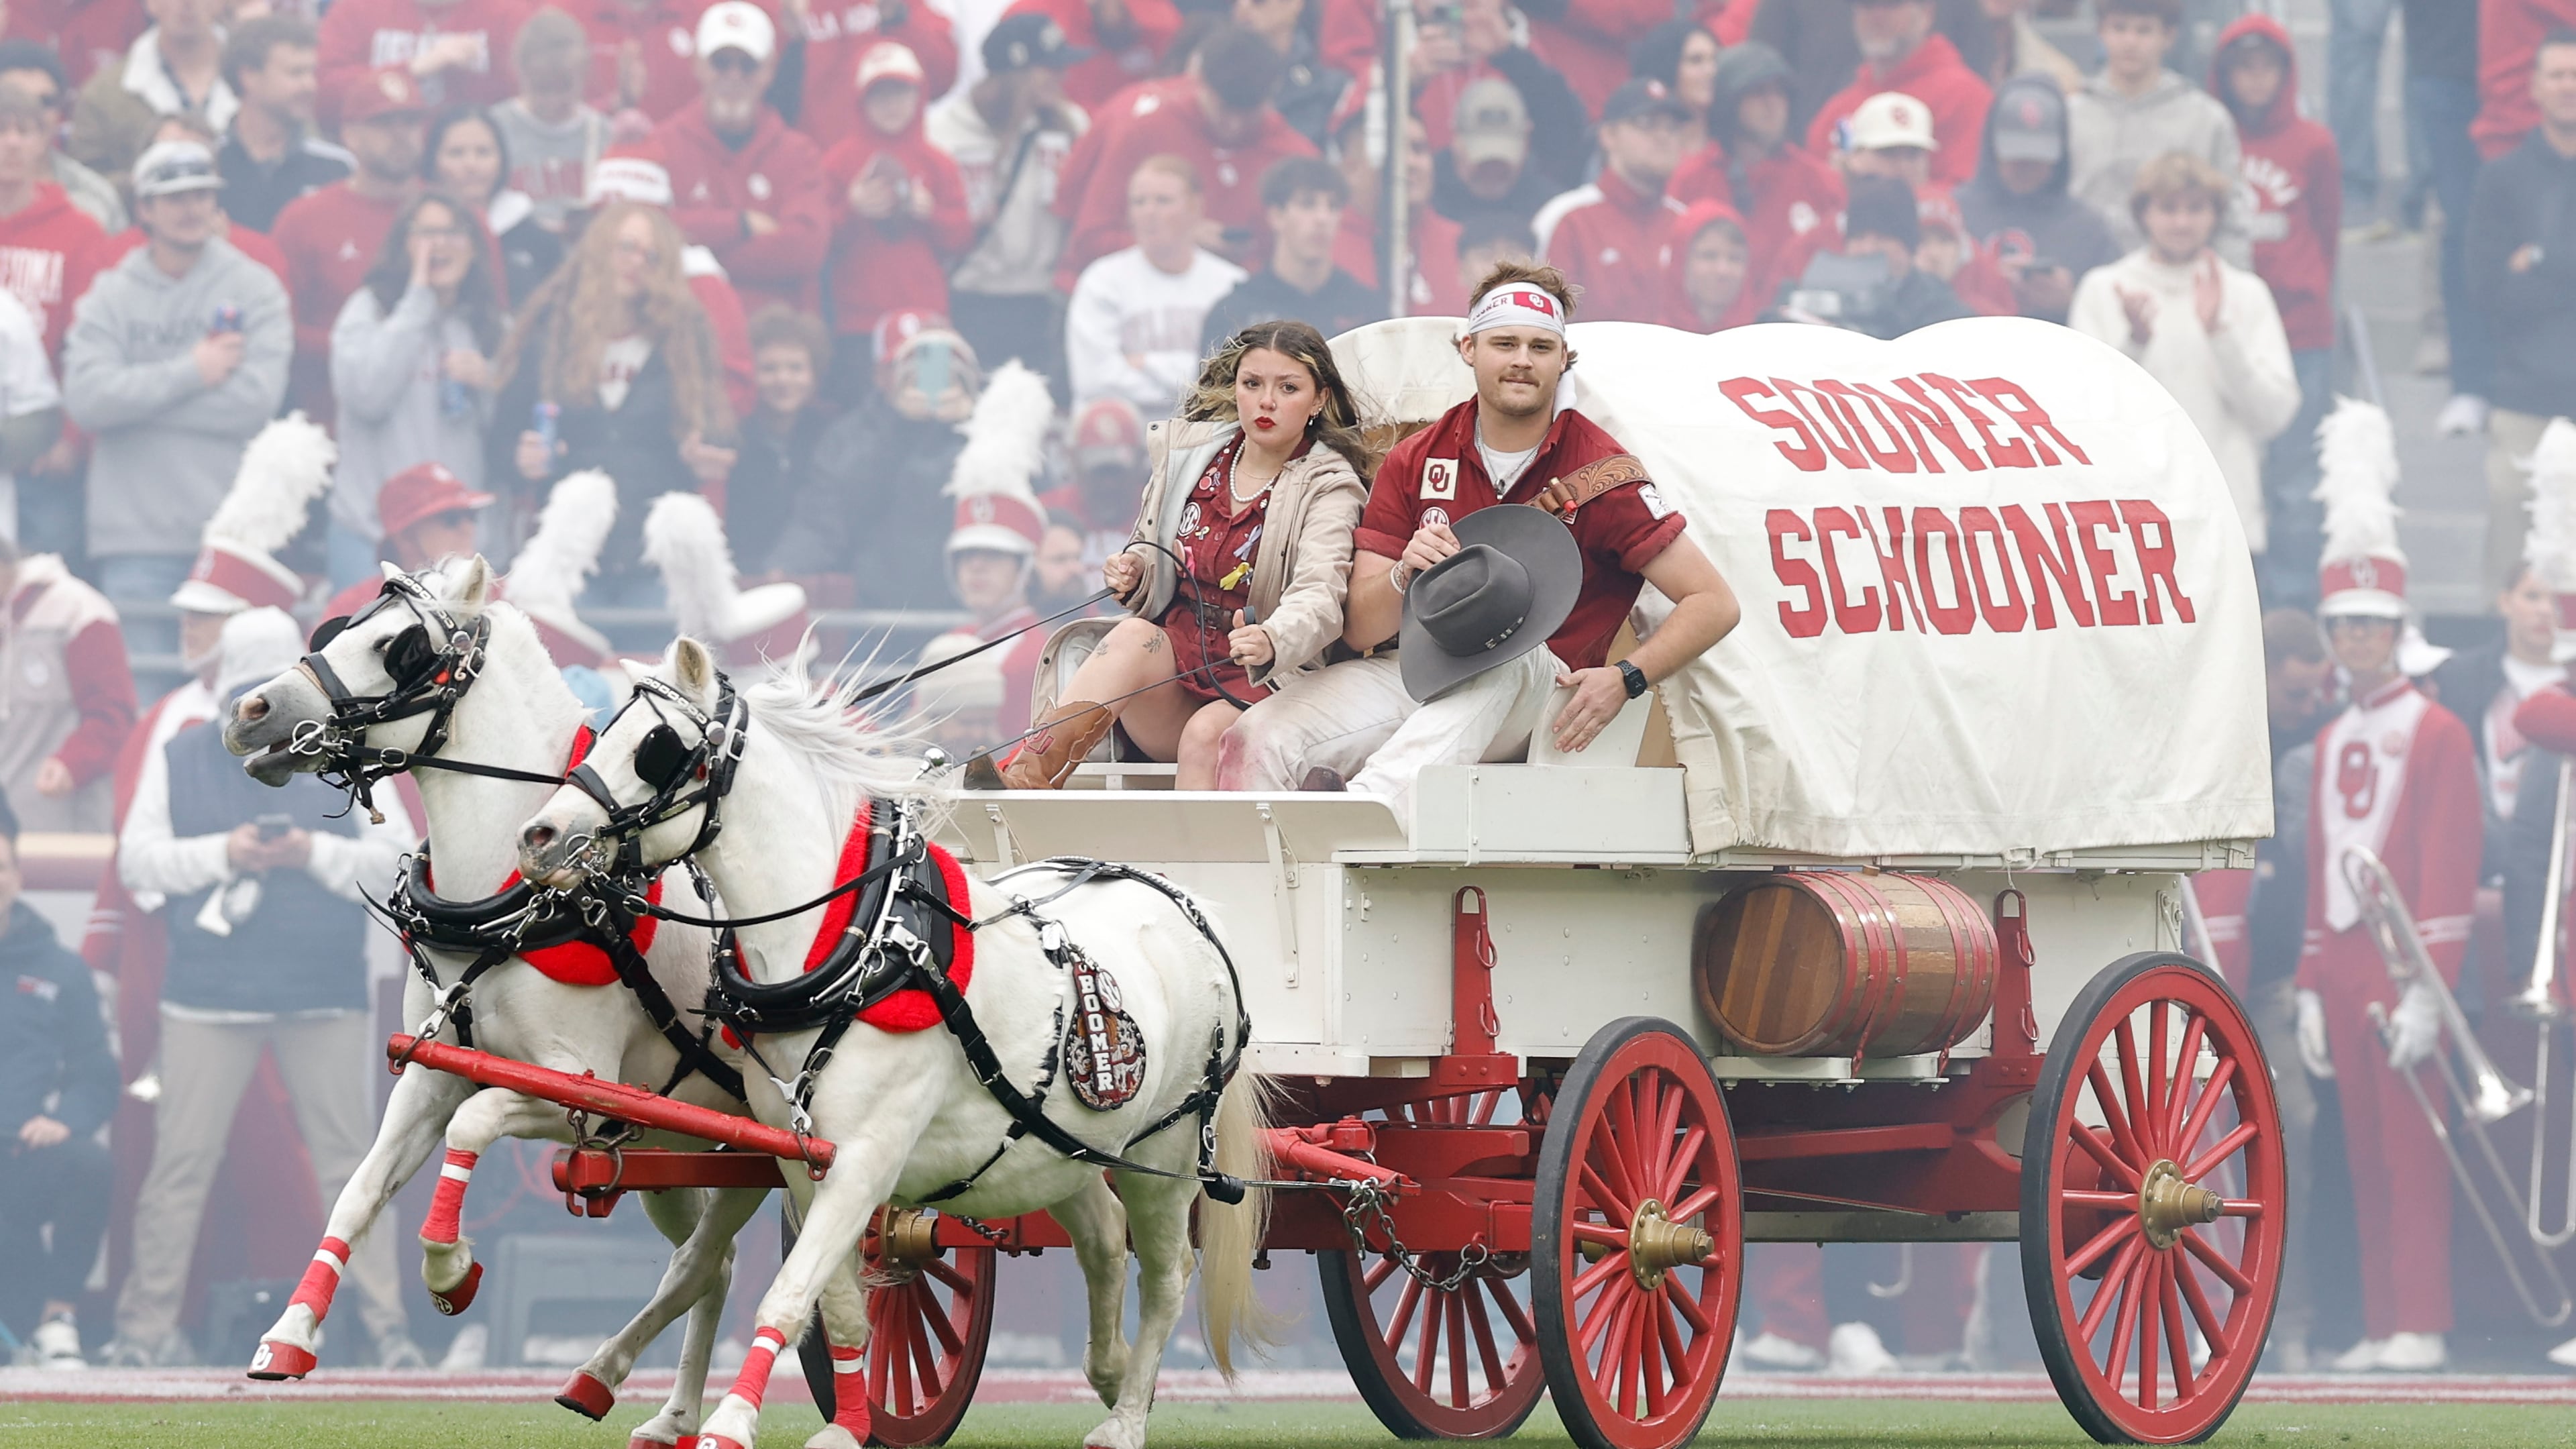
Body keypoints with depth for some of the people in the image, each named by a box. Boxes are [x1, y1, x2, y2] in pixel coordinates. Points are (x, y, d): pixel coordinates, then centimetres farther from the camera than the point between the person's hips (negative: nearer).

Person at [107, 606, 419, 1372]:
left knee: (349, 1159, 1)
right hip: (209, 995, 0)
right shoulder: (180, 760, 8)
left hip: (326, 994, 0)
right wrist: (221, 854, -11)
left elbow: (400, 863, 2)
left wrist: (316, 853, -13)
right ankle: (147, 1324, 4)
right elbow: (136, 860, 3)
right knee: (181, 1162, -2)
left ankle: (385, 1323, 5)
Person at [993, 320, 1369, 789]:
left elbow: (1319, 596, -21)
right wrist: (1135, 571, -3)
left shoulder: (1327, 487, -3)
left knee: (1206, 735, -36)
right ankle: (1026, 778, -53)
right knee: (1134, 637, -31)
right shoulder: (1188, 449, 11)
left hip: (1261, 680, -3)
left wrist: (1271, 642, -45)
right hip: (1174, 654, 3)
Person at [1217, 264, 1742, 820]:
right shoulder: (1416, 461, 5)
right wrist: (1404, 576, -21)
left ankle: (1377, 803, -57)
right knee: (1259, 739, -21)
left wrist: (1624, 679, -24)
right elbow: (1358, 629, 2)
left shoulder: (1600, 471, -5)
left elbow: (1715, 605, -8)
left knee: (1502, 648, -39)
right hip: (1417, 671, 4)